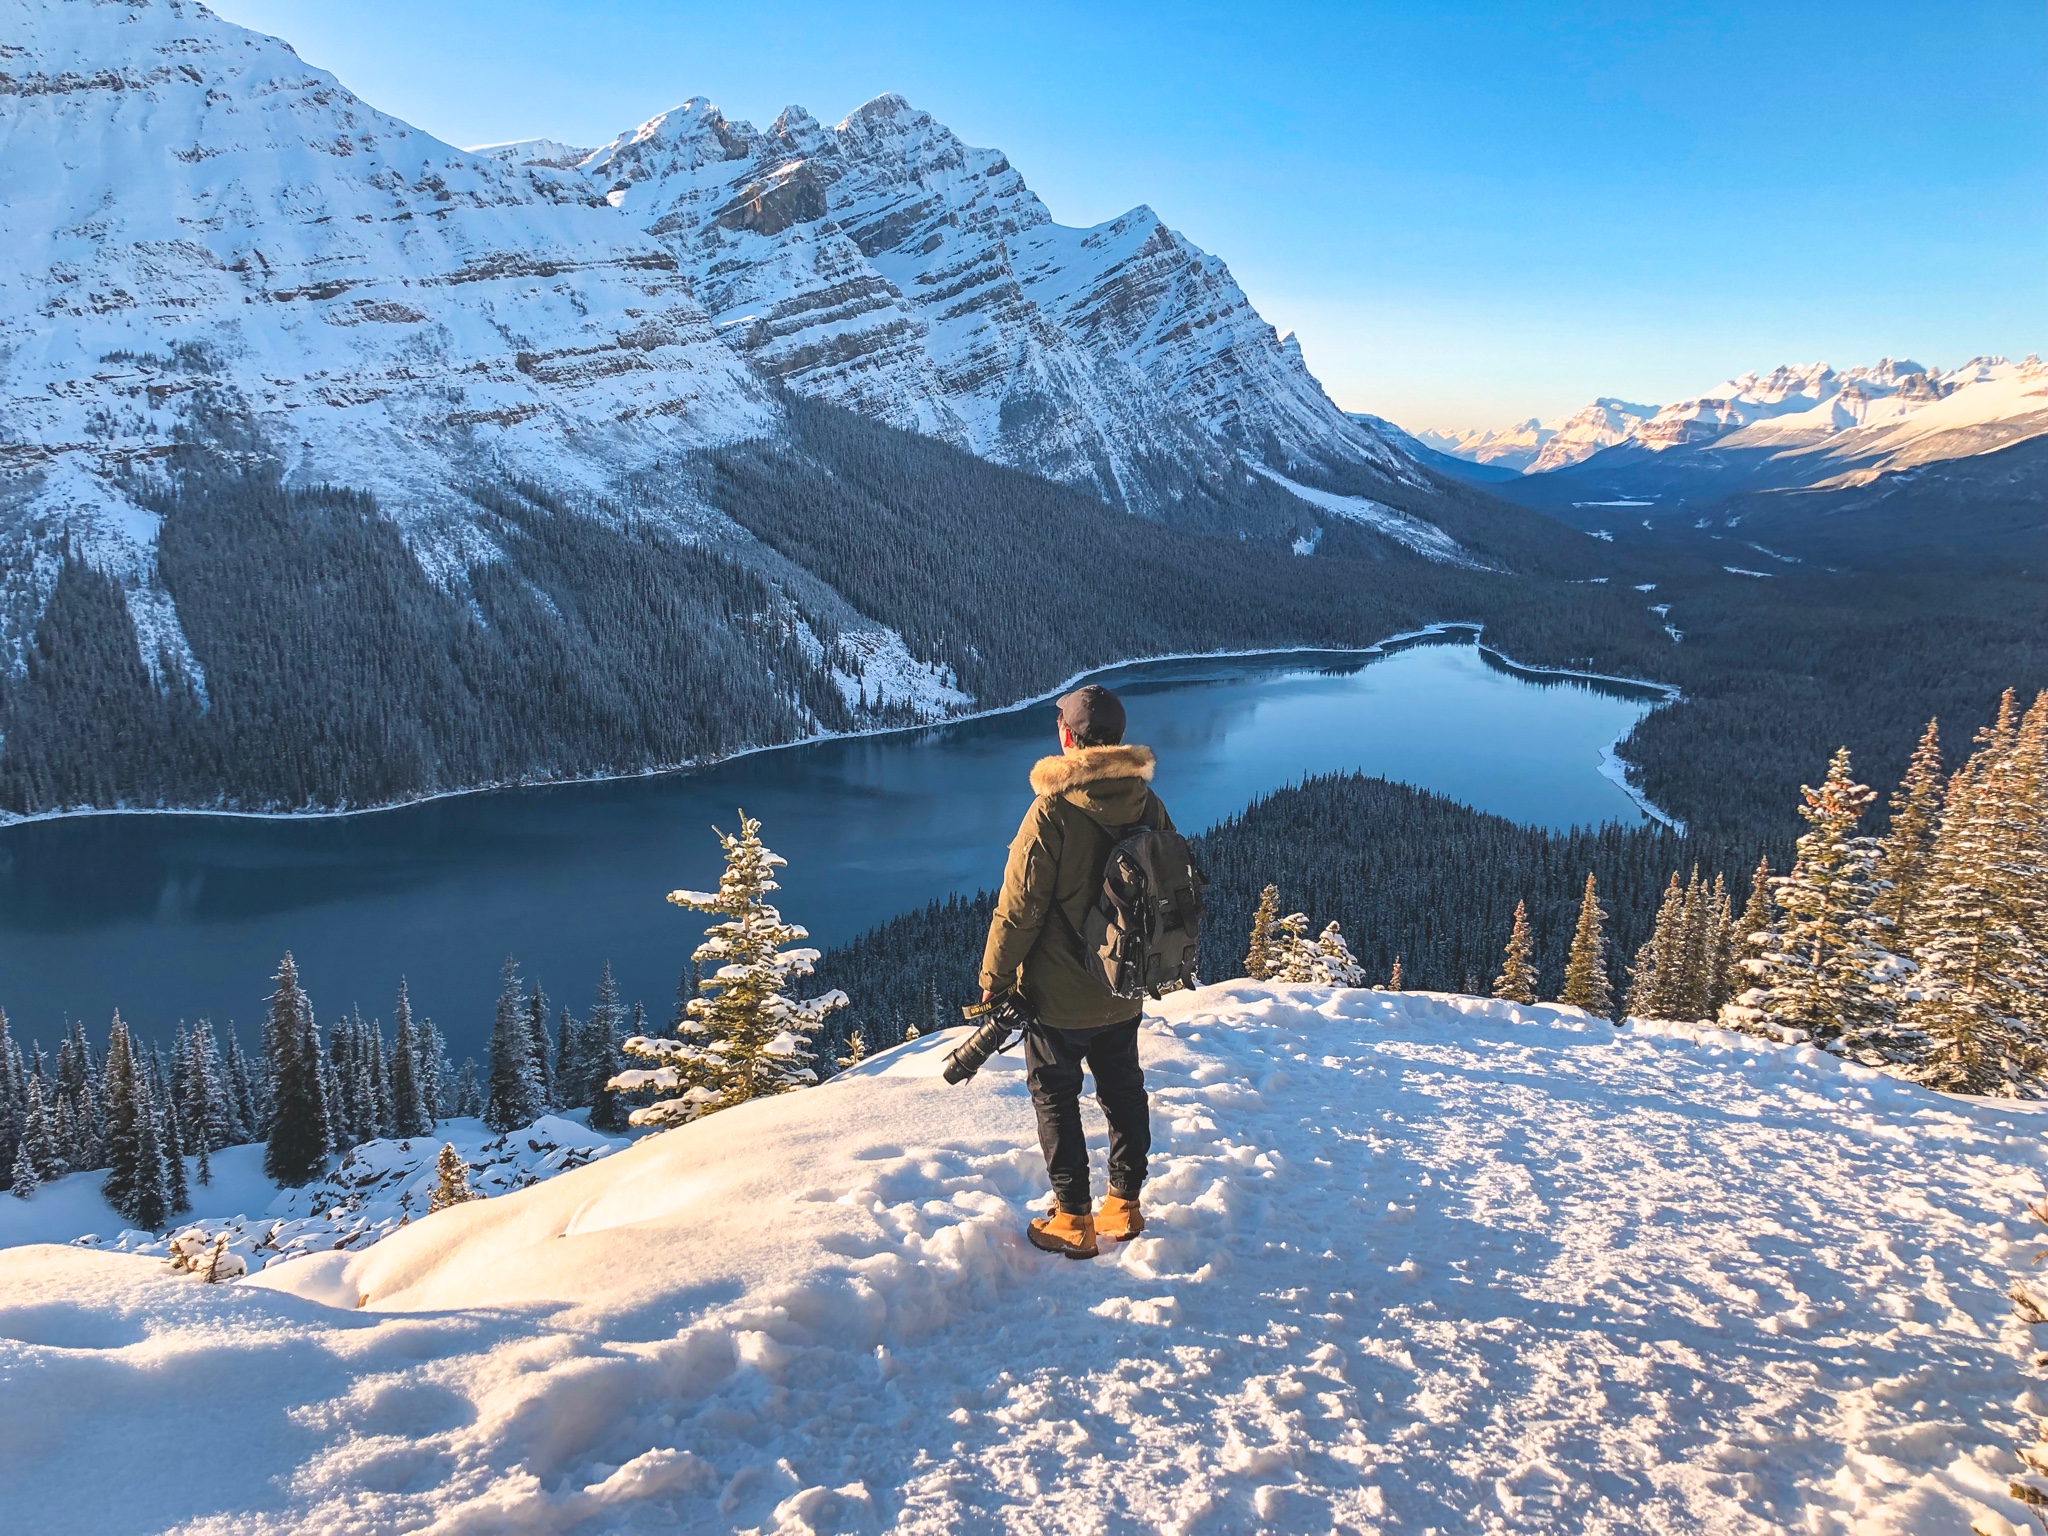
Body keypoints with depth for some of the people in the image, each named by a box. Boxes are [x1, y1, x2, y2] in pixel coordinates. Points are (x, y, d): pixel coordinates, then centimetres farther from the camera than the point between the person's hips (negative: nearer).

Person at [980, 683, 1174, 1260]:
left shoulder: (1053, 811, -23)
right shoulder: (1148, 805, -5)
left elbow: (1019, 909, -20)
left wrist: (994, 981, -7)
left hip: (1059, 995, -5)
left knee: (1056, 1097, 11)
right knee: (1124, 1091, 20)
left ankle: (1073, 1221, 19)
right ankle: (1125, 1205, 32)